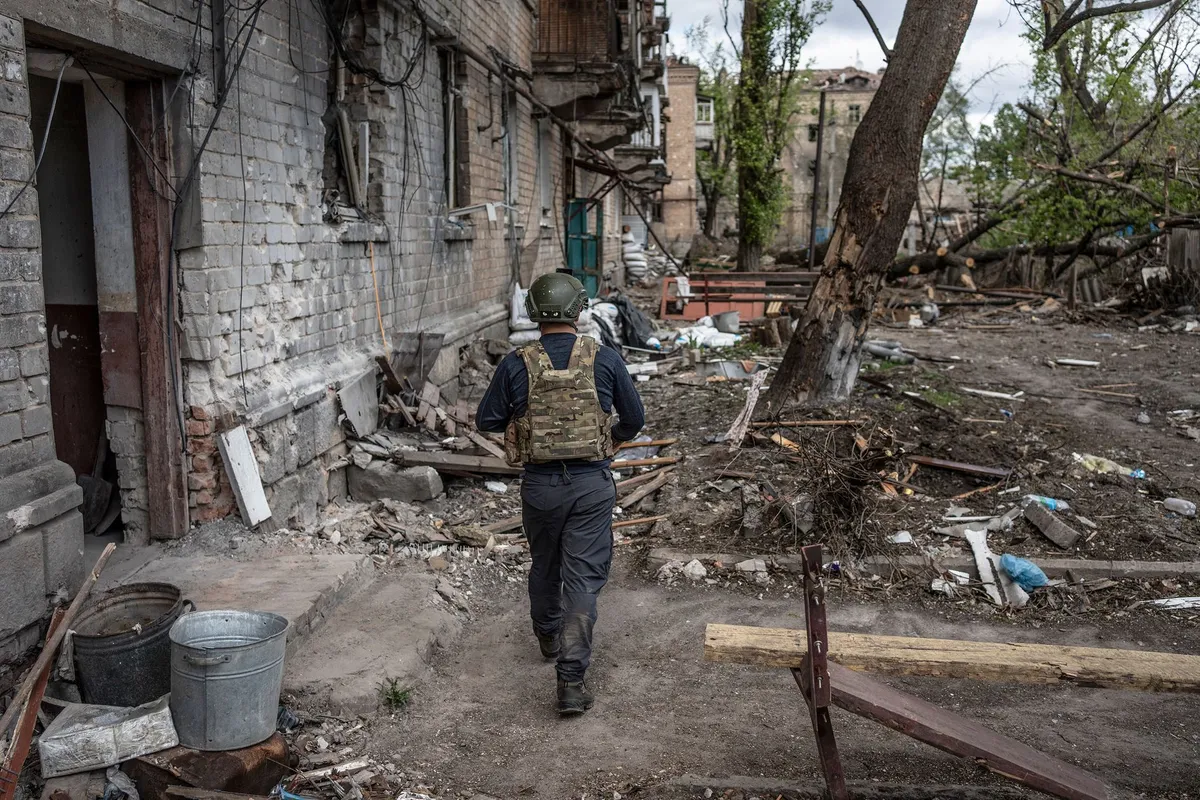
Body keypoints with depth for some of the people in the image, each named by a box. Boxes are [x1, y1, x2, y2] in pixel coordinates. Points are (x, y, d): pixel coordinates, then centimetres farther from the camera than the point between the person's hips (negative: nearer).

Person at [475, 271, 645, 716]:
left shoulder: (517, 365, -8)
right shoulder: (604, 359, -7)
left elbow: (486, 420, 1)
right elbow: (635, 417, 2)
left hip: (539, 484, 1)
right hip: (592, 484, -1)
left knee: (544, 566, 23)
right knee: (583, 577, 2)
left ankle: (548, 639, 46)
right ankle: (571, 679, -3)